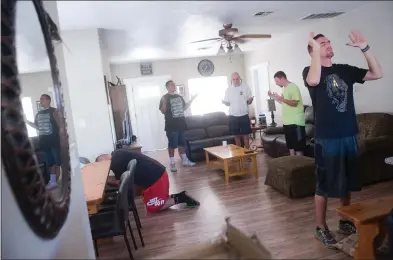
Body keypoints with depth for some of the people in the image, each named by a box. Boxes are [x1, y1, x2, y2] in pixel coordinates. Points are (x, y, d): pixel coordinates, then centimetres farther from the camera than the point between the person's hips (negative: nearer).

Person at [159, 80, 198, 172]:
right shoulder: (165, 98, -7)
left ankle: (185, 160, 24)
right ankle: (172, 163, 7)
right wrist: (164, 102, -32)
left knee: (182, 143, 14)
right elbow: (163, 111, -14)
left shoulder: (179, 96, 13)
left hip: (181, 124, 6)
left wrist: (192, 100, 14)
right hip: (171, 125, -6)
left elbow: (184, 107, 20)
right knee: (172, 144, -2)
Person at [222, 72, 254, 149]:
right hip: (233, 116, 2)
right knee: (237, 135, 10)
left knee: (245, 135, 2)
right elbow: (227, 103, 9)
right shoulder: (228, 89, 4)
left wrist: (250, 100, -22)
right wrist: (224, 102, -13)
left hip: (244, 115, -2)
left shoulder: (245, 87, -1)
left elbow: (249, 102, 1)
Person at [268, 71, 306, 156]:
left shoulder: (293, 87, -13)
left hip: (296, 122, -9)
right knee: (290, 145, 14)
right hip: (287, 122, 9)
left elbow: (294, 103, -20)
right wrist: (274, 97, 13)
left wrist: (280, 98, -24)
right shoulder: (285, 88, 14)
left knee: (298, 146, -3)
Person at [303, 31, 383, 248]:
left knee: (347, 183, 16)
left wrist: (364, 47, 0)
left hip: (349, 136, 6)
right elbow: (314, 80, -30)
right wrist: (315, 47, -21)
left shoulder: (345, 70, 11)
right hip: (327, 139, -6)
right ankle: (321, 228, 19)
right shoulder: (310, 71, -5)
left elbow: (377, 74, 7)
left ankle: (345, 222, 34)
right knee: (324, 185, 4)